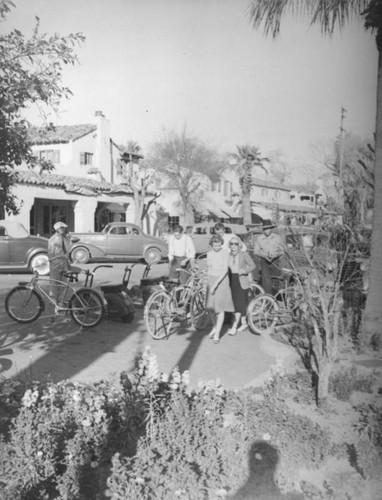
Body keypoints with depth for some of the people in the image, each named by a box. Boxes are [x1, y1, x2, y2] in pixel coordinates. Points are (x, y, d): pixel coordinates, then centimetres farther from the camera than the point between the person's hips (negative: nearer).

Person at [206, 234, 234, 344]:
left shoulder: (225, 253, -8)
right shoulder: (209, 254, 6)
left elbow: (225, 270, -15)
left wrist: (216, 284, -21)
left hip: (222, 280, -4)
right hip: (211, 280, 4)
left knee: (220, 307, -5)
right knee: (210, 307, 3)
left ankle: (217, 334, 3)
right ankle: (215, 327, 28)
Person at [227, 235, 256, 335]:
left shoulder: (244, 254, -4)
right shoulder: (229, 255, 8)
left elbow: (253, 266, -7)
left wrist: (244, 270, -23)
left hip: (242, 281, -5)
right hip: (232, 281, 5)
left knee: (239, 303, -8)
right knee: (236, 303, 9)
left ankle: (234, 326, -8)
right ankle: (244, 323, 24)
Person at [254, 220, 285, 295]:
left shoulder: (277, 237, 2)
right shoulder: (259, 239, 2)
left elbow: (282, 250, 2)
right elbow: (256, 251, 2)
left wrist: (275, 255, -18)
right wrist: (264, 255, -16)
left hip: (276, 261, 0)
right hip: (264, 262, 0)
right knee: (266, 281, -9)